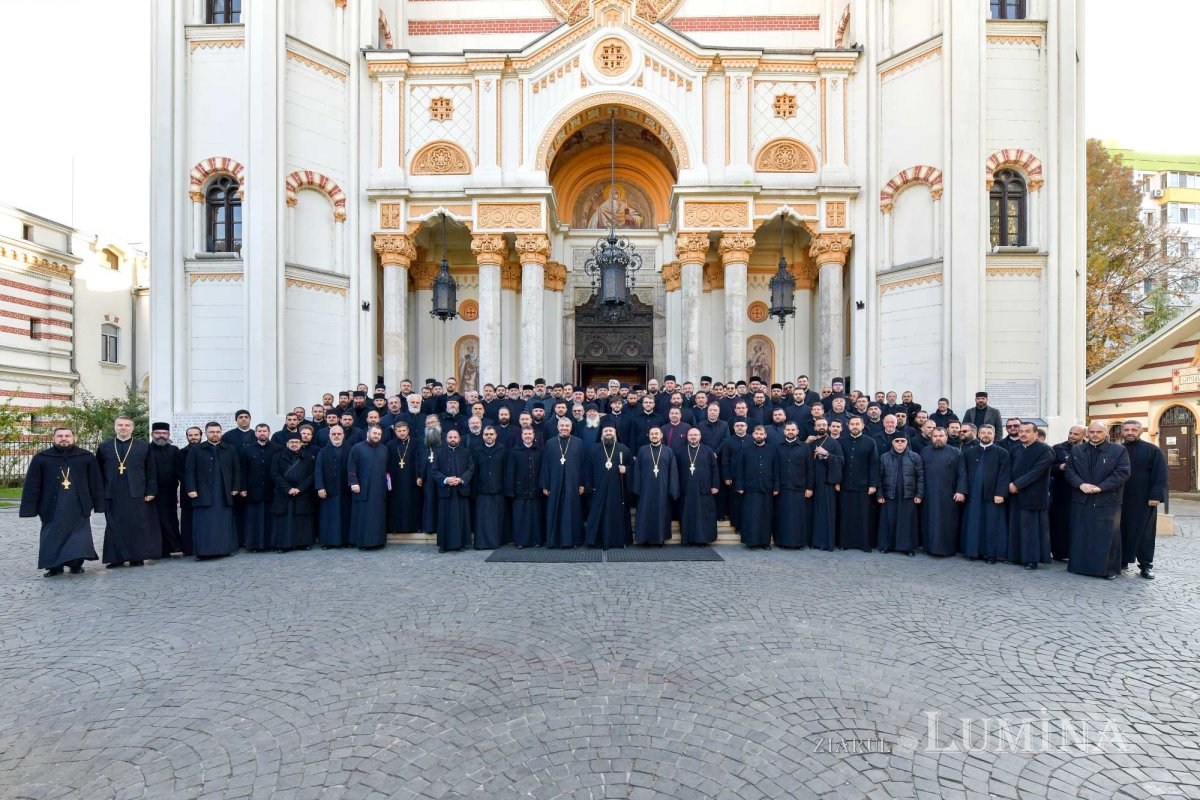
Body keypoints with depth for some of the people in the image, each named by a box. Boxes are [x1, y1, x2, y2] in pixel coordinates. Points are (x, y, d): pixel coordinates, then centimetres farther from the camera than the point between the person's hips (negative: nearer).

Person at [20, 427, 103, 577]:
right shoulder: (41, 458, 4)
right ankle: (54, 566, 15)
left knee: (79, 536, -2)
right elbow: (32, 485, 4)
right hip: (52, 507, 1)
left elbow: (96, 482, 5)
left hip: (79, 506, -1)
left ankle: (76, 563, 8)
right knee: (52, 536, 4)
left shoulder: (87, 457, 4)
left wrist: (98, 504, 2)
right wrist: (30, 508, -1)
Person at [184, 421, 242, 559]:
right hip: (203, 494, -2)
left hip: (224, 494, 2)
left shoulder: (229, 450, 10)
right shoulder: (195, 450, 5)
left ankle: (226, 549, 12)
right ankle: (203, 551, 1)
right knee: (204, 524, -3)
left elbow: (237, 470, 10)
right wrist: (191, 489, -7)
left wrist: (236, 488, 3)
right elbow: (189, 471, 1)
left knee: (225, 523, 5)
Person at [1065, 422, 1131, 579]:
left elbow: (1122, 473, -7)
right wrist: (1080, 484, -13)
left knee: (1108, 535, 1)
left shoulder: (1119, 450, 0)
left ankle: (1109, 568, 11)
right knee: (1081, 535, 8)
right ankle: (1080, 565, 16)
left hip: (1107, 501, -2)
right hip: (1081, 500, 3)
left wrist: (1100, 487, -16)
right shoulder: (1076, 450, 10)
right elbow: (1069, 470, 6)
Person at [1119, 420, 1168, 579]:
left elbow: (1160, 475, -5)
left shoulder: (1153, 451, -1)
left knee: (1144, 533, 4)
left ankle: (1145, 566, 11)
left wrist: (1156, 496, -13)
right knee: (1122, 531, 7)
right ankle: (1122, 561, 16)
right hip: (1120, 500, 2)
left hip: (1144, 500, -2)